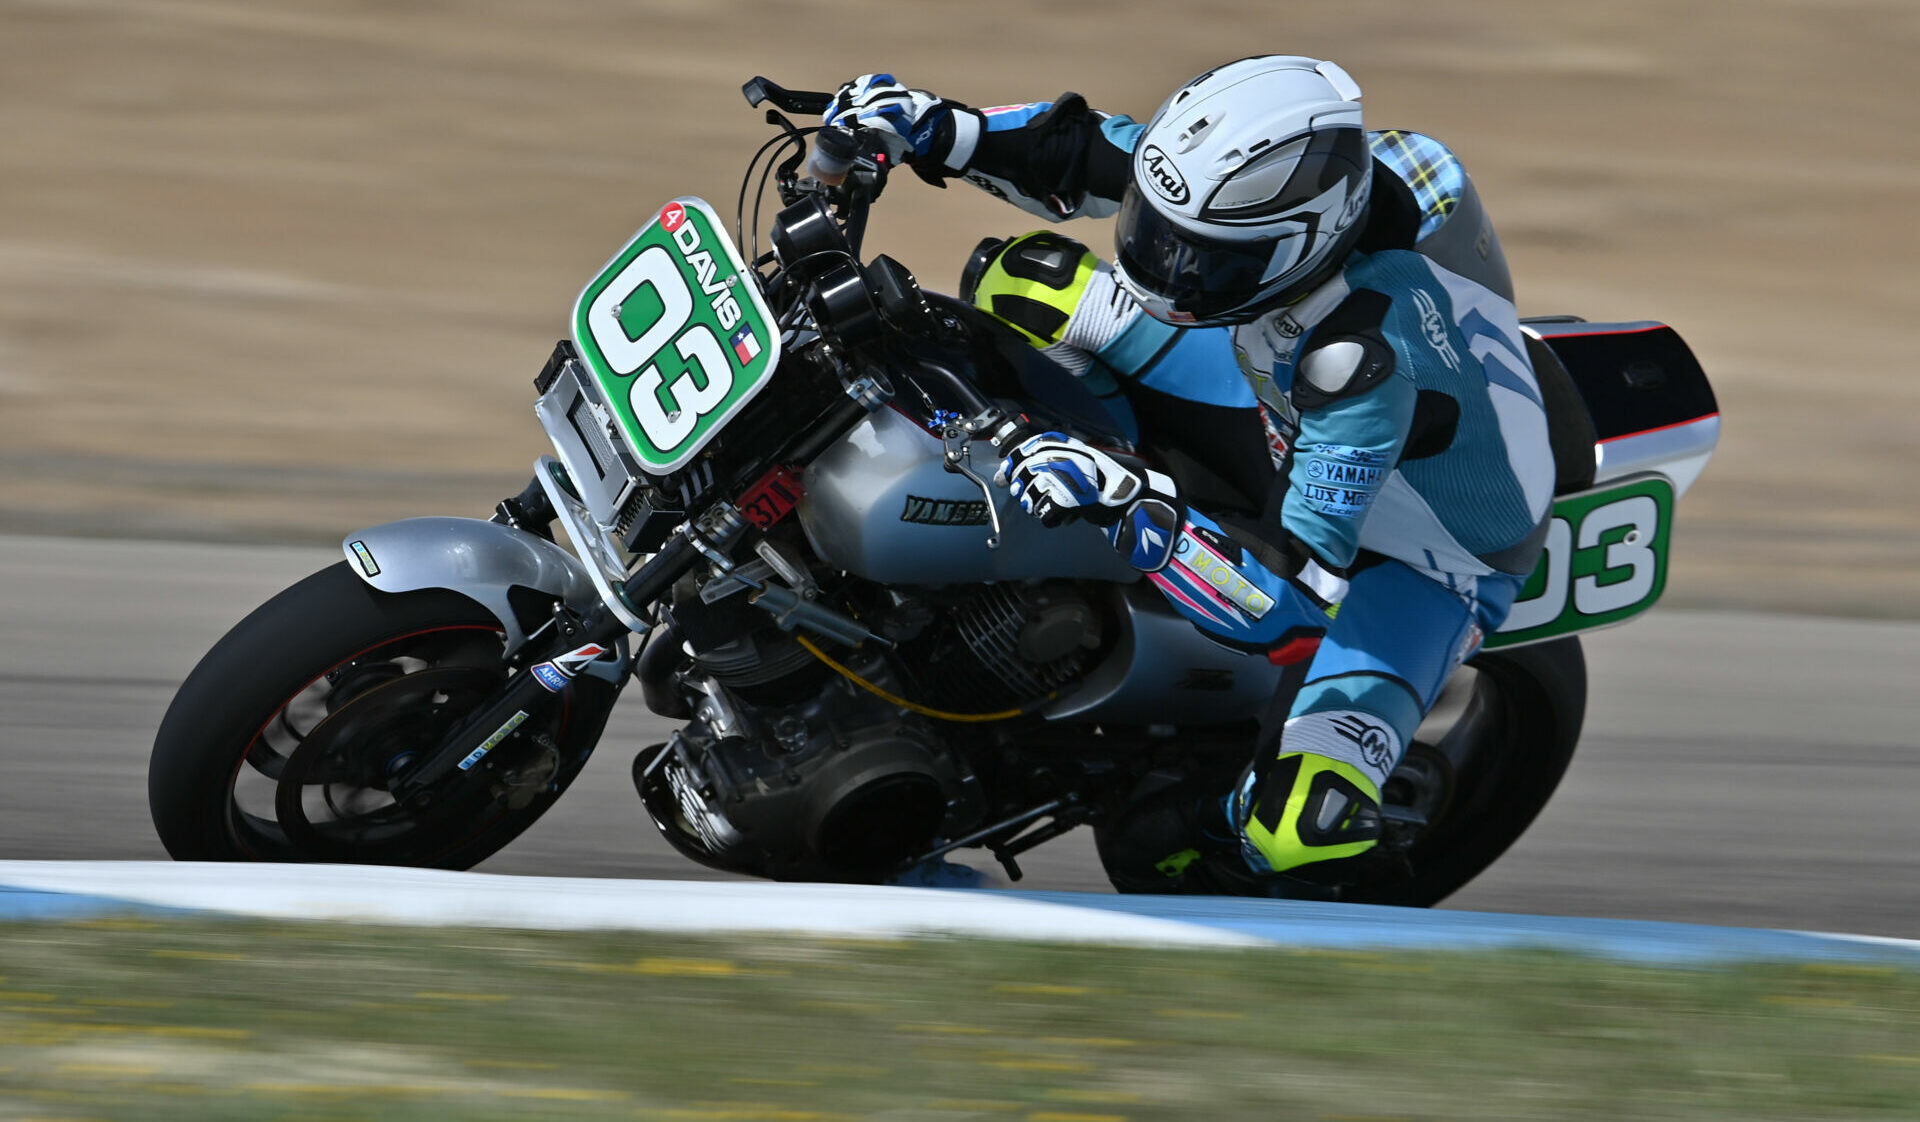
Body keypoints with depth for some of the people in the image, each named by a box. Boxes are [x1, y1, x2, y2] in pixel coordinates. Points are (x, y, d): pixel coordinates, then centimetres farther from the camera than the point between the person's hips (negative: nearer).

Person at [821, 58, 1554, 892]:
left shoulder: (1369, 363, -44)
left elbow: (1306, 579, -43)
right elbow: (1090, 151, -7)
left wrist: (1135, 512, -52)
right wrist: (941, 129, -21)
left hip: (1418, 559, -7)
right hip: (1291, 440, 7)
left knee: (1300, 833, -29)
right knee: (1022, 278, -2)